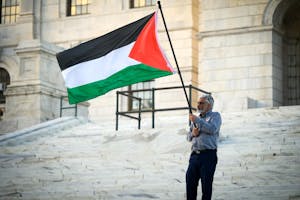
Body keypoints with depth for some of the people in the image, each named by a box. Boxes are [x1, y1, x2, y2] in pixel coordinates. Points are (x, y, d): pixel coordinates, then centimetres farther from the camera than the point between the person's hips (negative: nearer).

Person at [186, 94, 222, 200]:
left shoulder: (215, 116, 5)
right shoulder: (196, 118, 24)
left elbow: (212, 129, -15)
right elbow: (188, 137, 25)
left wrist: (197, 120, -12)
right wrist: (192, 133, 2)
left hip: (208, 155, -6)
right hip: (194, 155, 6)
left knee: (206, 184, -6)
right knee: (190, 181, 0)